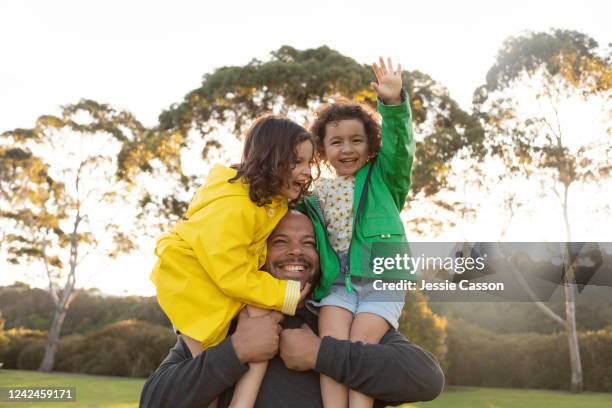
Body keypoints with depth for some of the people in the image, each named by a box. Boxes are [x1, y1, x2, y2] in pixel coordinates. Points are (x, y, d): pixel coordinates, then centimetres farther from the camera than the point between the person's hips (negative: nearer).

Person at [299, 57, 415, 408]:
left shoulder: (383, 179, 10)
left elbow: (399, 147, -7)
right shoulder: (314, 198, 17)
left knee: (361, 345, -20)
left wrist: (393, 102, -23)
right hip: (336, 283, 2)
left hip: (381, 283, -2)